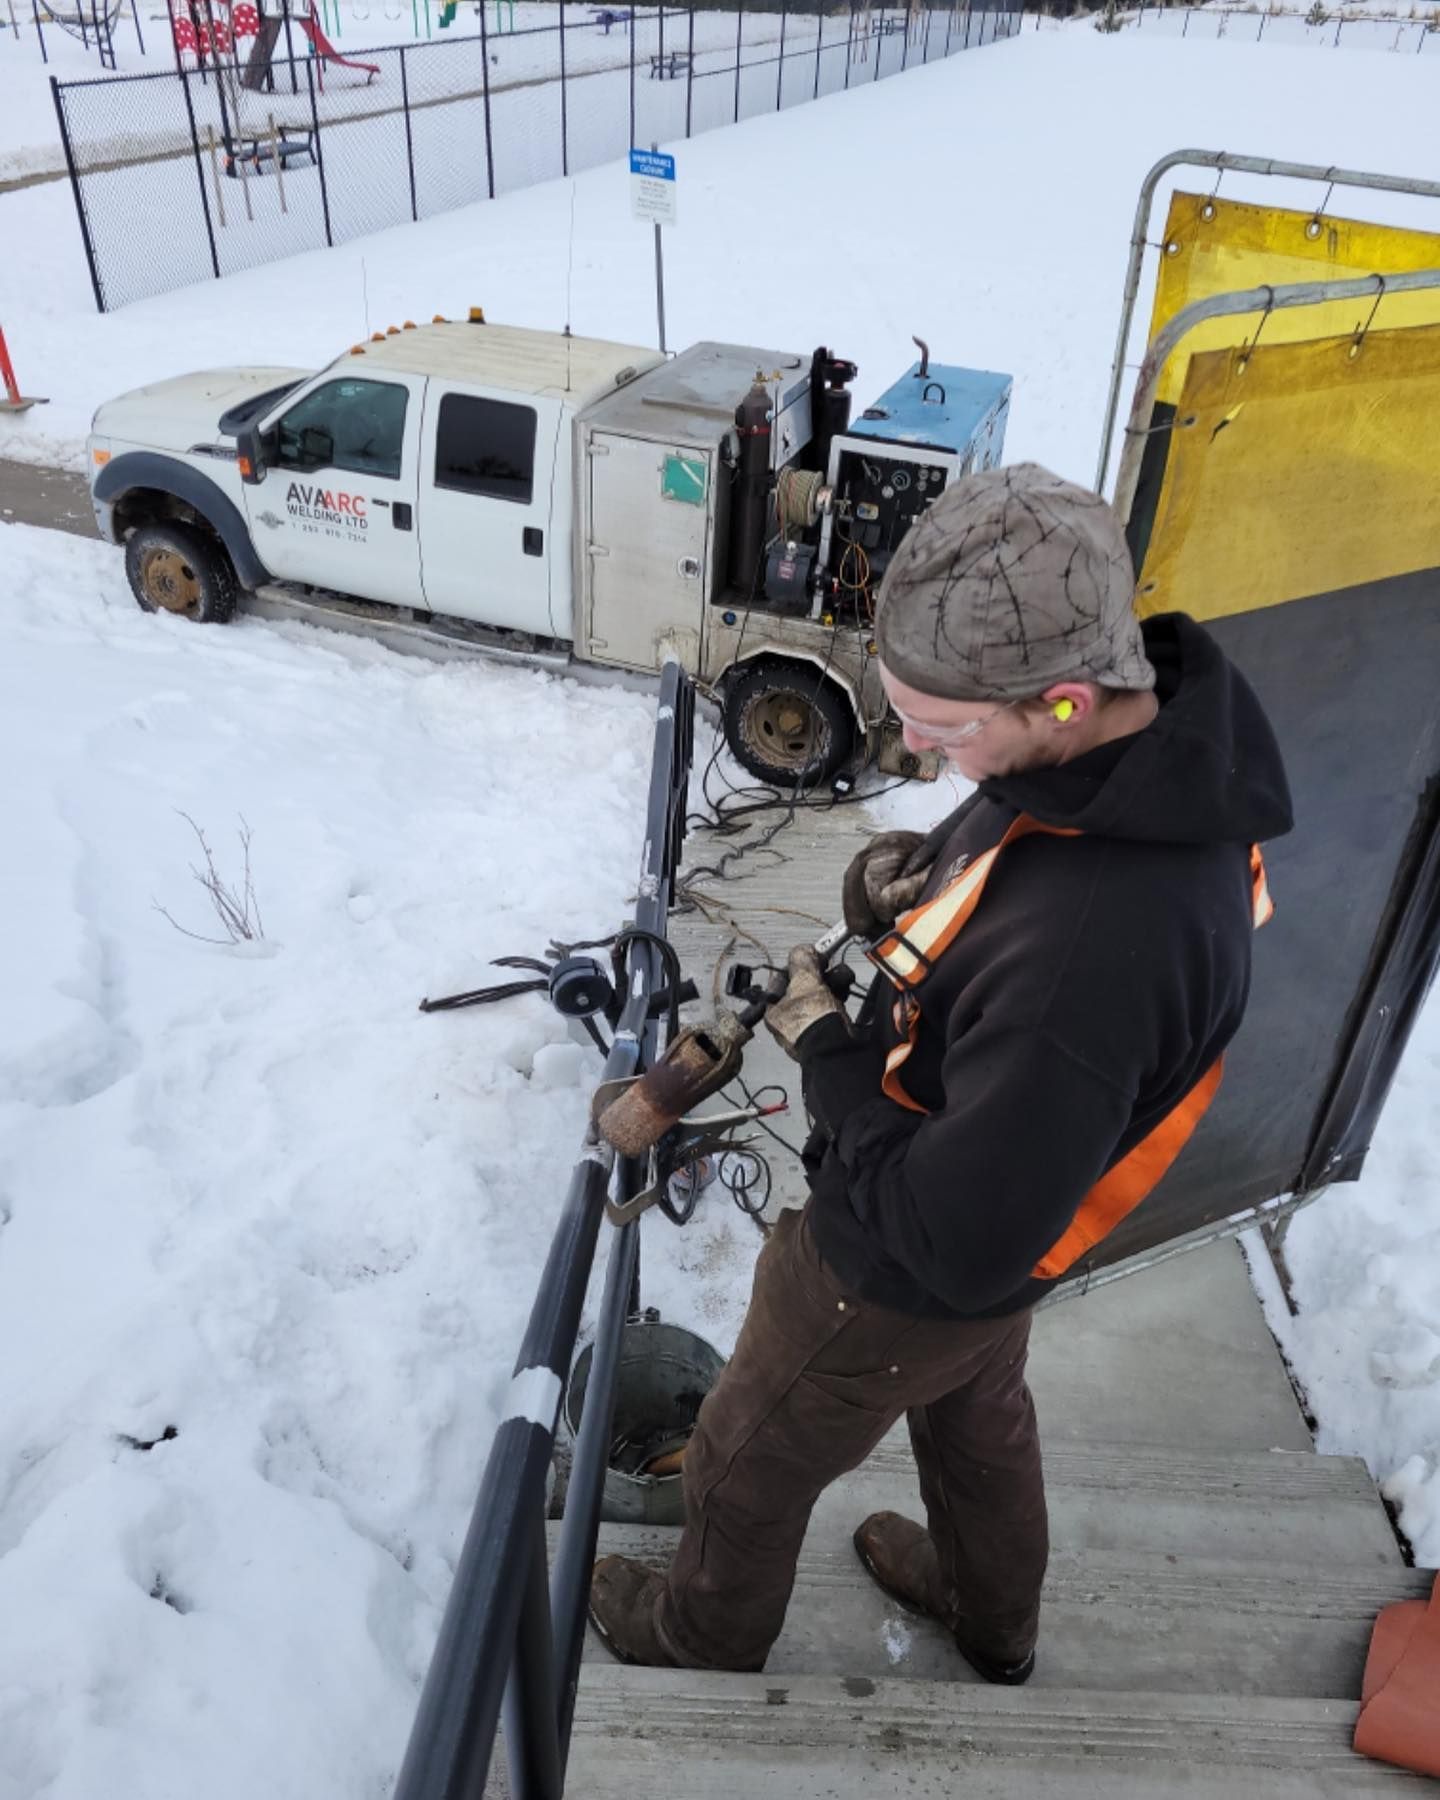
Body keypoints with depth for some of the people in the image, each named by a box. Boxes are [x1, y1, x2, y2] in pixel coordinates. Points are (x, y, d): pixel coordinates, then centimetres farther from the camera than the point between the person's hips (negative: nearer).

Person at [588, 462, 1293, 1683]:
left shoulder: (1093, 954, -46)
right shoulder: (1161, 713, -17)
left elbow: (956, 1242, -36)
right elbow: (1008, 861, 2)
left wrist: (826, 1051, -25)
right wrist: (908, 881, -18)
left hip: (899, 1283, -8)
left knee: (750, 1463, 22)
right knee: (978, 1412, 35)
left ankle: (706, 1641, 56)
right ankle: (994, 1624, 66)